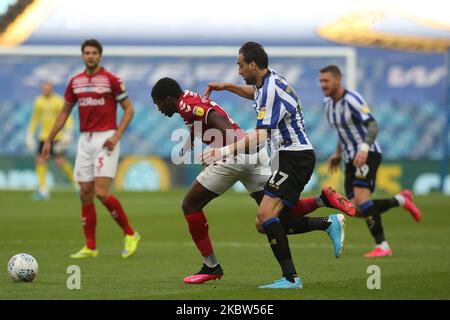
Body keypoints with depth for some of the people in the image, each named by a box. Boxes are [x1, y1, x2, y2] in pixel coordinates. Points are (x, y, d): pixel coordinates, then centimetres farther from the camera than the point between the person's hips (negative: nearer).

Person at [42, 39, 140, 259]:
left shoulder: (111, 80, -6)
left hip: (105, 140, -6)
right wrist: (49, 140, 16)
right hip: (85, 140, 6)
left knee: (101, 192, -16)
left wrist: (116, 135, -15)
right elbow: (65, 112, 19)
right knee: (85, 194, 3)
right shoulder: (75, 82, 10)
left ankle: (130, 234, 1)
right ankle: (90, 247, 9)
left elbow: (129, 109, -3)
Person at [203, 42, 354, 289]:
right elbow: (256, 94, 39)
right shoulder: (267, 80, 11)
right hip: (289, 157, 10)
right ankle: (330, 224, 12)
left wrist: (225, 151, -34)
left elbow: (260, 136, -29)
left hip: (294, 157, -10)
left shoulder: (271, 90, -20)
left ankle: (290, 278, -22)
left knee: (266, 214, -20)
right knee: (266, 222, 7)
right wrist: (226, 86, 30)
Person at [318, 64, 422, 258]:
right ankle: (401, 200, 15)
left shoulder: (352, 100, -16)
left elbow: (372, 126, -24)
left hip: (368, 155, -8)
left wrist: (364, 149, -37)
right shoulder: (328, 103, 11)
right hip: (351, 159, 8)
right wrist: (338, 154, 26)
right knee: (356, 210, -5)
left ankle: (382, 246, -18)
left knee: (361, 197, -26)